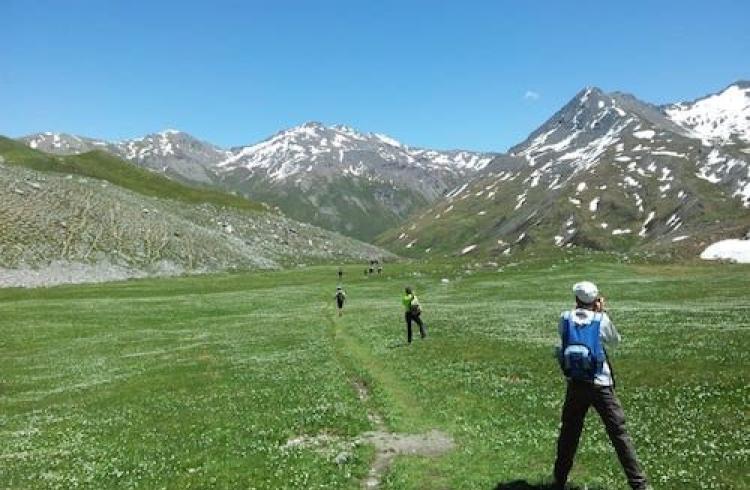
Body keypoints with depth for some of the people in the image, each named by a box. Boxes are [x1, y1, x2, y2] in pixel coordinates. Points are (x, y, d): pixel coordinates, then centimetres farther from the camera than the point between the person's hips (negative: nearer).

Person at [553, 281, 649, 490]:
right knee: (618, 432, 4)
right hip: (600, 386, -2)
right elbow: (615, 340, 9)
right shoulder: (602, 320, -9)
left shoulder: (565, 319, -4)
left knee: (569, 432, 16)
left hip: (575, 385, 3)